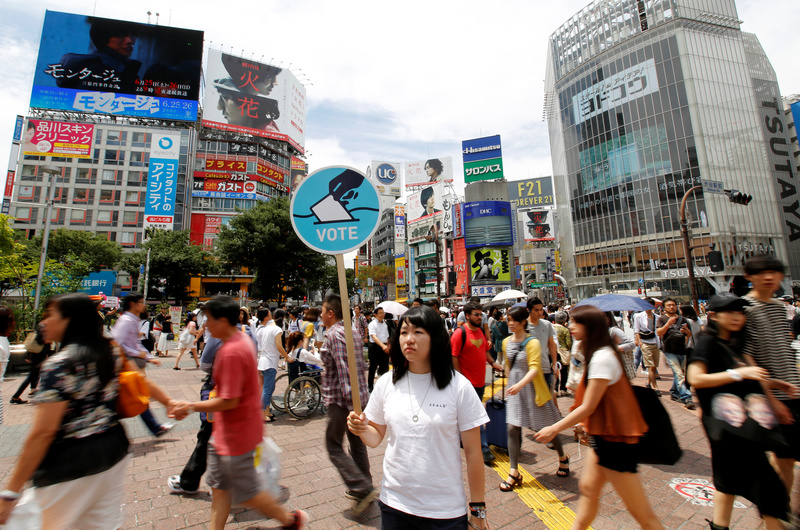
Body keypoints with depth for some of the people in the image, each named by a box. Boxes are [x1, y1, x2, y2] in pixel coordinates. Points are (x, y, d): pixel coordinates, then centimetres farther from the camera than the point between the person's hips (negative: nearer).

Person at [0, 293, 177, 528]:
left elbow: (43, 433, -20)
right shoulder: (110, 353, 1)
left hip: (71, 463, -6)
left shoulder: (58, 365, -19)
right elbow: (142, 382, 11)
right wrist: (169, 401, 24)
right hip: (113, 449, 7)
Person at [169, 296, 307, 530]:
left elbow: (229, 401, -26)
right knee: (219, 485, 20)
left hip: (236, 432, -9)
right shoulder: (243, 339, 2)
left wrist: (191, 407, -15)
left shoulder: (231, 352, -29)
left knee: (246, 491, 9)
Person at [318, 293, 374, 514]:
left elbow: (343, 370, -25)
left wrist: (348, 400, -26)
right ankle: (363, 489, 31)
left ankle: (362, 489, 2)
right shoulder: (353, 332, 8)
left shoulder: (333, 334, -17)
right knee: (357, 444, 19)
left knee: (334, 446, 6)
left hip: (341, 399, -9)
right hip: (360, 396, 9)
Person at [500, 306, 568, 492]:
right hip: (514, 390, 5)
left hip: (532, 389, -4)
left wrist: (520, 384, -40)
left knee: (546, 428, 12)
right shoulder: (506, 342, 2)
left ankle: (562, 457, 42)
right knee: (512, 429, 1)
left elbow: (534, 368, -26)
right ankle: (513, 473, 12)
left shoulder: (533, 343, -16)